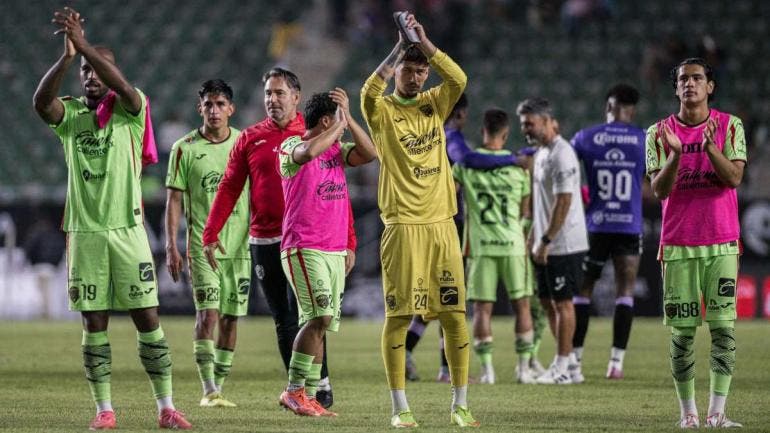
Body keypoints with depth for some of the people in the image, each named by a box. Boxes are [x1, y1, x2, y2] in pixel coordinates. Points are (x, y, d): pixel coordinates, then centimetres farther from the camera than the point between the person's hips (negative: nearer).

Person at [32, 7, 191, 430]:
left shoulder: (129, 111, 2)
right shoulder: (69, 114, 6)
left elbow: (122, 86, -21)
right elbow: (41, 101, -16)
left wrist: (83, 43, -31)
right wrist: (68, 55, -30)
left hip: (127, 229, -2)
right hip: (84, 233, 2)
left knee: (148, 319, -2)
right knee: (94, 324, 3)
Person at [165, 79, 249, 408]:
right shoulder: (185, 149, 0)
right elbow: (174, 199, 1)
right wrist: (171, 246, -4)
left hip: (239, 245, 3)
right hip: (202, 244, -3)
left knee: (230, 317, 5)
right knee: (207, 313, -14)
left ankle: (219, 387, 14)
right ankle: (209, 391, -15)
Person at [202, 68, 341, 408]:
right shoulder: (250, 138, 9)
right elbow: (229, 188, 8)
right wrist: (210, 233, 0)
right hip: (263, 240, 3)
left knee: (304, 312, -14)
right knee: (283, 319, 8)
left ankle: (322, 384, -4)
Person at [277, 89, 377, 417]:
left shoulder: (336, 149, 15)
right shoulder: (291, 147, -6)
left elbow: (369, 154, 3)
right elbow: (308, 152, -29)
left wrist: (349, 118, -3)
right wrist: (340, 124, -18)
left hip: (335, 251, 8)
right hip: (303, 248, -8)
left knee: (320, 323, 6)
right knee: (321, 316, -17)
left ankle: (309, 396, 8)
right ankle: (294, 391, -10)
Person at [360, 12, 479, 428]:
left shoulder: (434, 105, 11)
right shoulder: (383, 111, 1)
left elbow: (458, 80, -8)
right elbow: (369, 92, -22)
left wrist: (424, 41, -14)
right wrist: (399, 47, -24)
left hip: (441, 225, 3)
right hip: (402, 226, -3)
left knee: (454, 314, 2)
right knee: (399, 315, -3)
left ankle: (459, 405, 8)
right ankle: (399, 407, 2)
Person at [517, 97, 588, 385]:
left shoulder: (561, 154, -18)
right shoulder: (541, 153, 14)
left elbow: (563, 201, -22)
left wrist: (546, 241, -22)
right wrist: (532, 237, 19)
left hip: (564, 243, -10)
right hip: (546, 244, 10)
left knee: (562, 302, -4)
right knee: (547, 301, 13)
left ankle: (562, 367, 0)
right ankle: (564, 359, 21)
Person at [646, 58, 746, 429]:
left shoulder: (729, 126, 5)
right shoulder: (659, 133, 5)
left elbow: (734, 177, -6)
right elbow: (660, 190, -2)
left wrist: (709, 146, -22)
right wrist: (675, 155, -19)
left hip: (721, 243, 0)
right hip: (678, 243, 0)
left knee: (723, 328, -7)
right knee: (682, 332, 0)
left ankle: (717, 412, -6)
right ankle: (687, 412, 7)